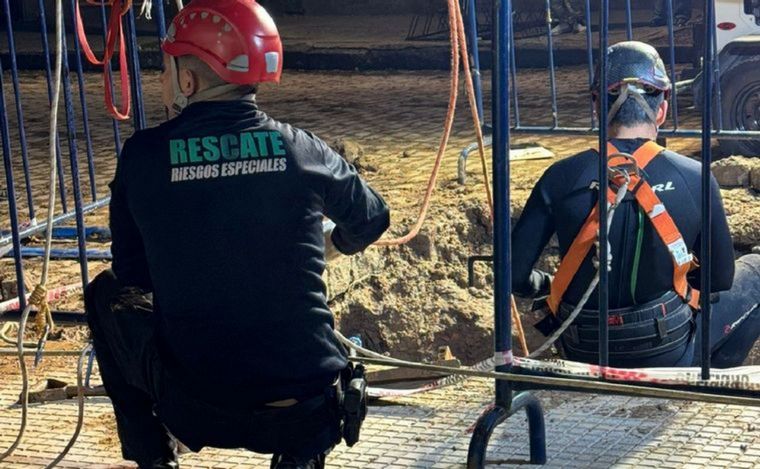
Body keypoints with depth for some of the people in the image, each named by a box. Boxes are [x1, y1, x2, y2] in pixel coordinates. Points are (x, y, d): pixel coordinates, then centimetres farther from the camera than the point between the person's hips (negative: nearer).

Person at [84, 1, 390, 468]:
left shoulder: (143, 154, -5)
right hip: (308, 412, 2)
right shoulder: (303, 149, -1)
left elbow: (132, 275, 8)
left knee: (107, 293, 25)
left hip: (195, 409, -1)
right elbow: (372, 219, 18)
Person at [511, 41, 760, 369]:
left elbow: (515, 275, -10)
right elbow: (720, 279, -1)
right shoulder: (695, 179, -13)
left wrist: (549, 286, 13)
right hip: (668, 355, -3)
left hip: (584, 355, 3)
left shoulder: (561, 179, -12)